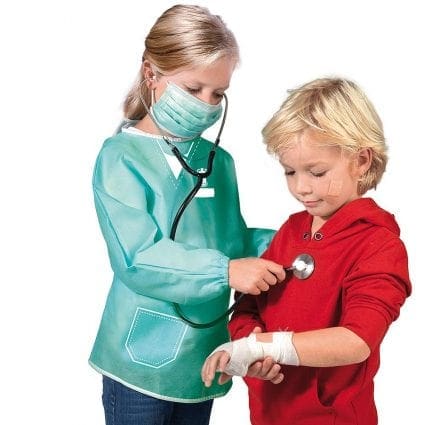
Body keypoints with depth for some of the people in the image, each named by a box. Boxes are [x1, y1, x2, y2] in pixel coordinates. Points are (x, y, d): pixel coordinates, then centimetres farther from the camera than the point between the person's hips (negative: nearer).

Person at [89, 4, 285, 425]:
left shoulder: (218, 161, 7)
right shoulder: (121, 157, -12)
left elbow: (231, 239, 11)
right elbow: (138, 259, -22)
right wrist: (226, 271, -30)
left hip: (203, 356, 6)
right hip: (142, 358, -6)